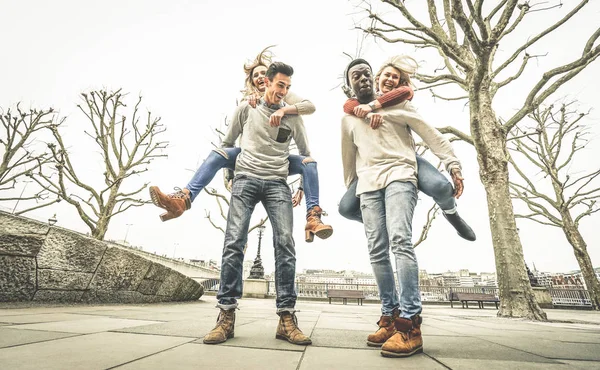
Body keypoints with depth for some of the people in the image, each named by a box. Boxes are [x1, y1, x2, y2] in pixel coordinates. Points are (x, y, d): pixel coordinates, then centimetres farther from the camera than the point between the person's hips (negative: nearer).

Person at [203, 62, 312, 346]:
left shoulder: (293, 115, 12)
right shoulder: (246, 108, 10)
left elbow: (305, 154, 19)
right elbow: (227, 142, 20)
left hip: (277, 183, 1)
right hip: (246, 178, 0)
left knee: (285, 243, -14)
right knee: (234, 243, -11)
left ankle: (286, 317, -8)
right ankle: (226, 315, -3)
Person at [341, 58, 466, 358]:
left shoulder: (395, 102, 12)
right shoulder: (348, 119, 22)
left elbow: (429, 133, 7)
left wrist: (452, 163, -4)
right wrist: (349, 191, 25)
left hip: (399, 175, -4)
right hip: (368, 184, 4)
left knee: (400, 241, -22)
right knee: (377, 251, -2)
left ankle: (410, 323, -19)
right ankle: (390, 317, 7)